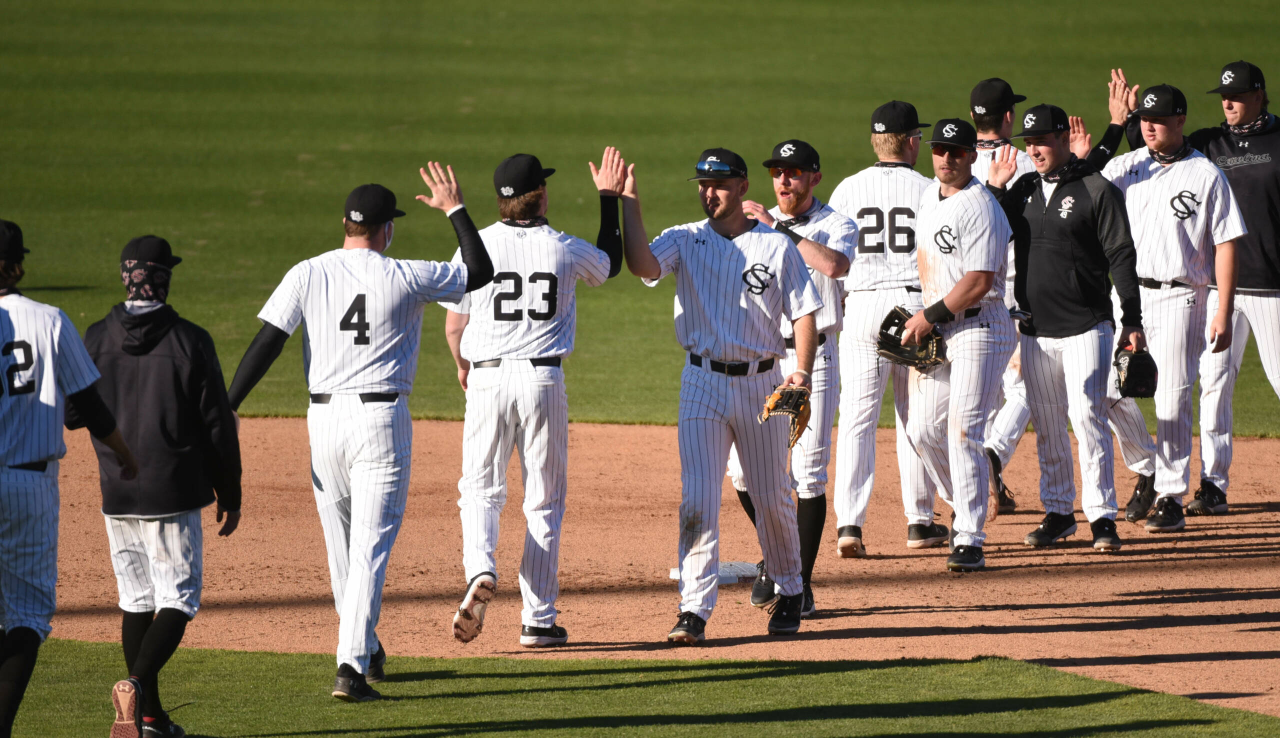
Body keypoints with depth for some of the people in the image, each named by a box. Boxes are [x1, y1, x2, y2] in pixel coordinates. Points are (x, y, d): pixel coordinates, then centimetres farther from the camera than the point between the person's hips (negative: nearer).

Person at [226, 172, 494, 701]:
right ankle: (352, 667, -16)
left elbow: (267, 342, -6)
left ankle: (365, 650, 33)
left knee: (341, 543, 17)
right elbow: (480, 271, 6)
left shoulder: (307, 275, -1)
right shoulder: (405, 278, -6)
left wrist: (227, 409, -5)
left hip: (324, 418, 3)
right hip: (382, 419, -3)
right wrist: (455, 209, 16)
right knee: (371, 545, -5)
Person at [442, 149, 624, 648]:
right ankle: (539, 620, 9)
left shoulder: (476, 246, -4)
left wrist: (463, 365, 22)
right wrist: (610, 199, 27)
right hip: (544, 381, 0)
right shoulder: (565, 249, -2)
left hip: (488, 381, 0)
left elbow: (454, 325, 2)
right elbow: (611, 264, 22)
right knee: (544, 502, 9)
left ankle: (480, 570, -20)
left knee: (480, 490, 10)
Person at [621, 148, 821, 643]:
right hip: (704, 383, 0)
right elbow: (643, 265, -17)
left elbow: (804, 312, 1)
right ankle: (695, 609, -10)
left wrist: (802, 372, -13)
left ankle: (789, 592, 30)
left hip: (762, 381, 0)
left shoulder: (778, 245, 2)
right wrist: (629, 203, -20)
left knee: (772, 497, 10)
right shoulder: (685, 241, 3)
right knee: (697, 500, -9)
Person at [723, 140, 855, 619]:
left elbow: (834, 264, -24)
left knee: (809, 471, -5)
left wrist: (777, 227, -23)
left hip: (812, 357, -4)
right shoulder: (752, 227, 12)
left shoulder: (836, 225, -1)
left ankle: (801, 583, 2)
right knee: (742, 465, -5)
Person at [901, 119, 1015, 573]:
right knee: (924, 429, 8)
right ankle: (964, 508, 29)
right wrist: (926, 318, 12)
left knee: (964, 432, -13)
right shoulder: (930, 197, 12)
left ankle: (970, 541, -13)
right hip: (938, 331, 9)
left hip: (980, 328, -9)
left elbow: (979, 282, -21)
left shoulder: (980, 208, -16)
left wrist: (930, 317, -14)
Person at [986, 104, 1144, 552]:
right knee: (1047, 426, 10)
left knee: (1088, 418, -11)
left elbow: (1121, 258, -6)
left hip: (1086, 327, -5)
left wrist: (1132, 322, -10)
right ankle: (1058, 512, 19)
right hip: (1035, 330, 6)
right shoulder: (1021, 189, 11)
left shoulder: (1097, 191, -5)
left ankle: (1102, 516, -8)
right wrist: (995, 189, -1)